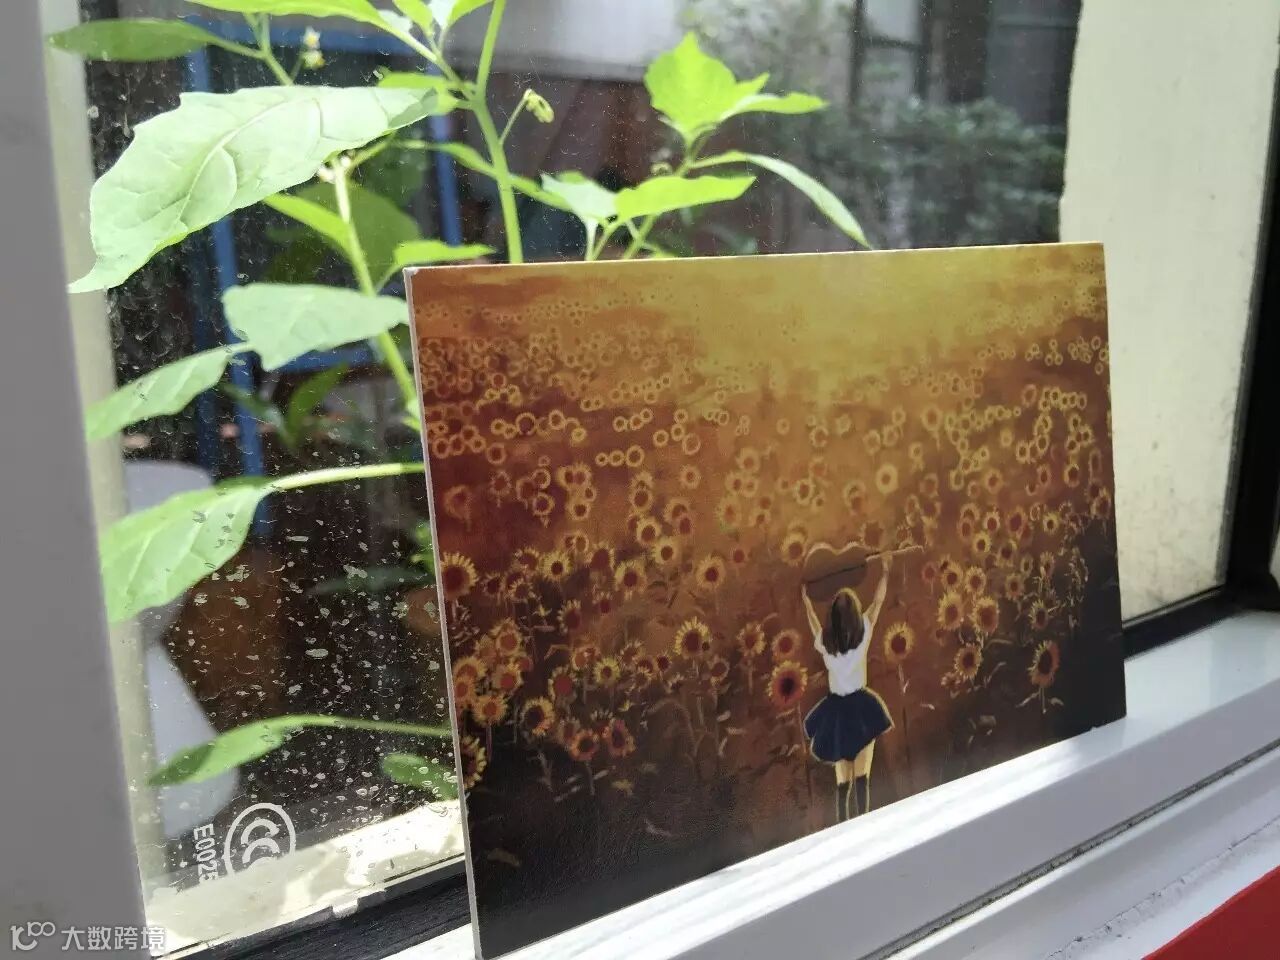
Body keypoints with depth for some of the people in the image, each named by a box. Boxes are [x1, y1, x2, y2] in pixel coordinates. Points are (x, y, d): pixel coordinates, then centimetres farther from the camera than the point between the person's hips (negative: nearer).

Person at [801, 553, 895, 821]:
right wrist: (885, 570, 20)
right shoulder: (864, 632, -7)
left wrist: (806, 599, 36)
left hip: (836, 711, 2)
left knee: (843, 781, 8)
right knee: (862, 778, 1)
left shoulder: (825, 642, -3)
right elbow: (878, 602, 7)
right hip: (861, 709, -2)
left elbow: (815, 624, 21)